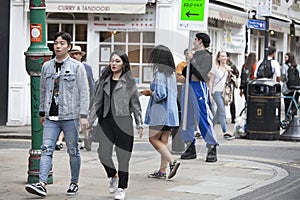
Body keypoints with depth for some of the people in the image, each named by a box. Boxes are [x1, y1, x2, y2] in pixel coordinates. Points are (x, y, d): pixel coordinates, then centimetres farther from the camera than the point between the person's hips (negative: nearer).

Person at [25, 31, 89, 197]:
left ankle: (74, 183, 19)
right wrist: (42, 112, 19)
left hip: (70, 116, -3)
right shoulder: (47, 67, 11)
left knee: (73, 151, 7)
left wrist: (83, 115, -10)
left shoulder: (77, 67, -2)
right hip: (51, 117, 3)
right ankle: (42, 184, -14)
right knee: (46, 149, -7)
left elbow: (84, 93, -4)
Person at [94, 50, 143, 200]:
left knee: (123, 157, -1)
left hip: (123, 122, -3)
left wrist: (139, 124, 3)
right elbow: (98, 102, 16)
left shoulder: (129, 82, 4)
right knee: (103, 154, -5)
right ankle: (113, 176, 25)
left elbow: (135, 104, 6)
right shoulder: (104, 80, 13)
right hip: (106, 121, 3)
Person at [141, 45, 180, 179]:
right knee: (164, 140, 10)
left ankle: (172, 162, -11)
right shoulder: (171, 73, 10)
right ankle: (163, 170, 11)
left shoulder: (159, 73, -15)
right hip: (170, 111, 8)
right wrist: (152, 92, 17)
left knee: (153, 139, 1)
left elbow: (160, 94, -22)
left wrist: (150, 93, -3)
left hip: (160, 111, -8)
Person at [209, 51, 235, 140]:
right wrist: (210, 94, -6)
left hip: (225, 92, 6)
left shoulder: (228, 68, 11)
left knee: (219, 112, 10)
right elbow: (211, 81, -1)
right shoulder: (215, 68, -1)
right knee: (222, 112, -15)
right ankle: (225, 132, -19)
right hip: (217, 92, -6)